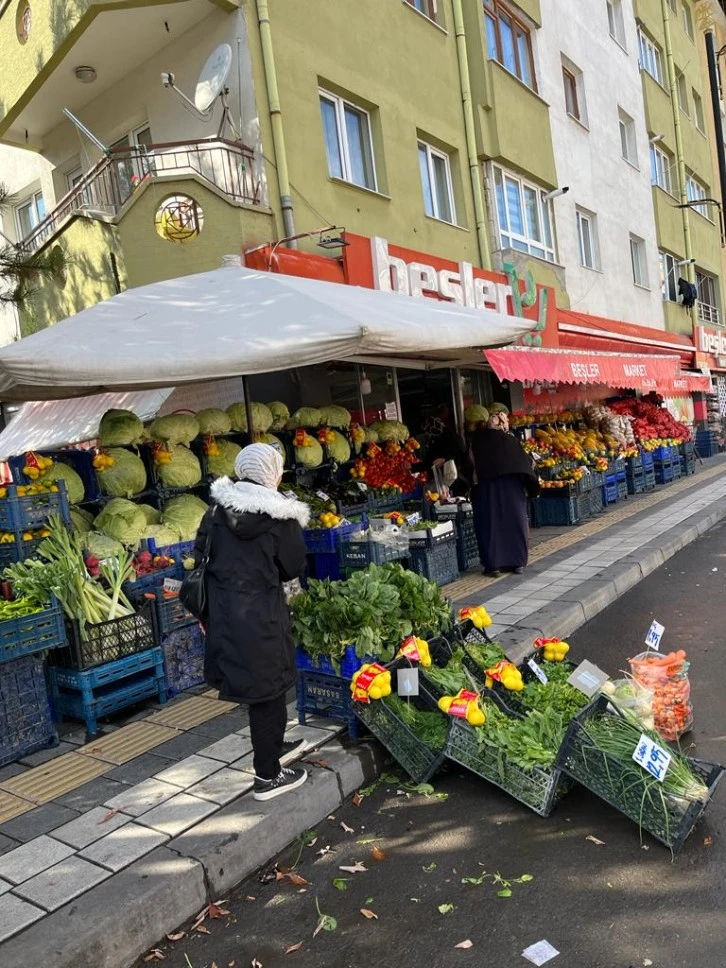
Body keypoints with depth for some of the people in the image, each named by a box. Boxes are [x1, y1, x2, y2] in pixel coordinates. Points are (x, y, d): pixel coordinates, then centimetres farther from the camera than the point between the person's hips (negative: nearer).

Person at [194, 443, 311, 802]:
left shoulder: (217, 510, 1)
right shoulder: (279, 516, -14)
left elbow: (201, 559, 5)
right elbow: (293, 567, -5)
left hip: (224, 613, 6)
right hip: (261, 617, -6)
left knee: (253, 686, 24)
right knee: (267, 690, 8)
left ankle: (272, 745, 44)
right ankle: (267, 775, 20)